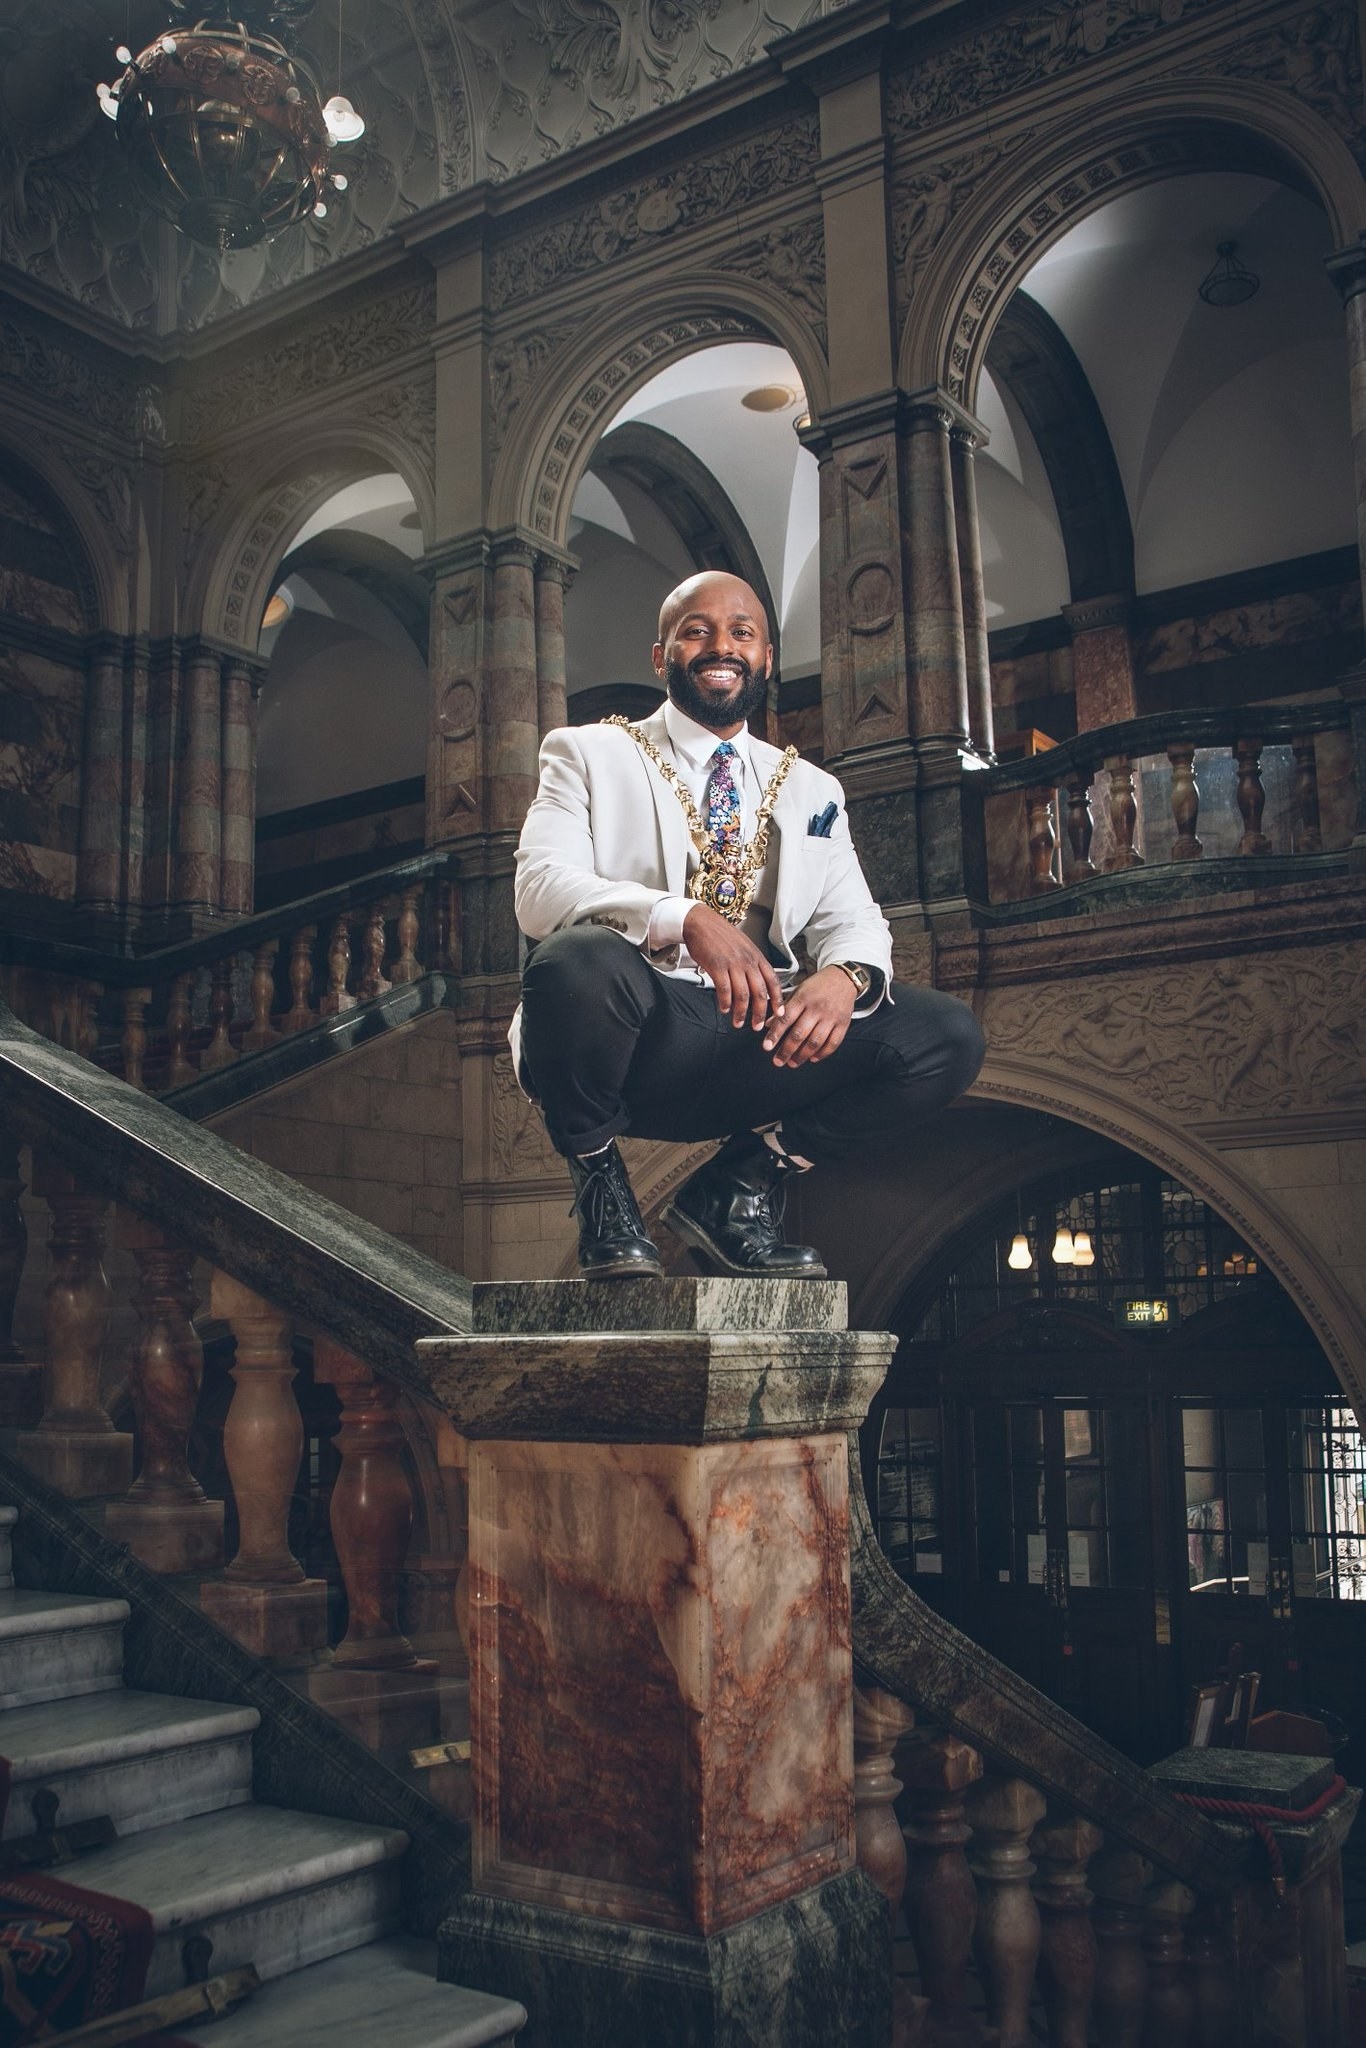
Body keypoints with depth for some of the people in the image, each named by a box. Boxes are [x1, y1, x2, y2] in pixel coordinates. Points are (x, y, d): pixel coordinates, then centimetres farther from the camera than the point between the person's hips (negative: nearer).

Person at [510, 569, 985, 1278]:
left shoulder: (811, 790, 22)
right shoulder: (588, 754, 11)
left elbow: (852, 920, 11)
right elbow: (539, 887, -8)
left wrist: (845, 975, -17)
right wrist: (686, 919, -27)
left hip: (759, 1048, 4)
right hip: (636, 1035, -3)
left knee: (948, 1035, -16)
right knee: (578, 956, -37)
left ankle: (736, 1189, -2)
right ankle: (599, 1184, -8)